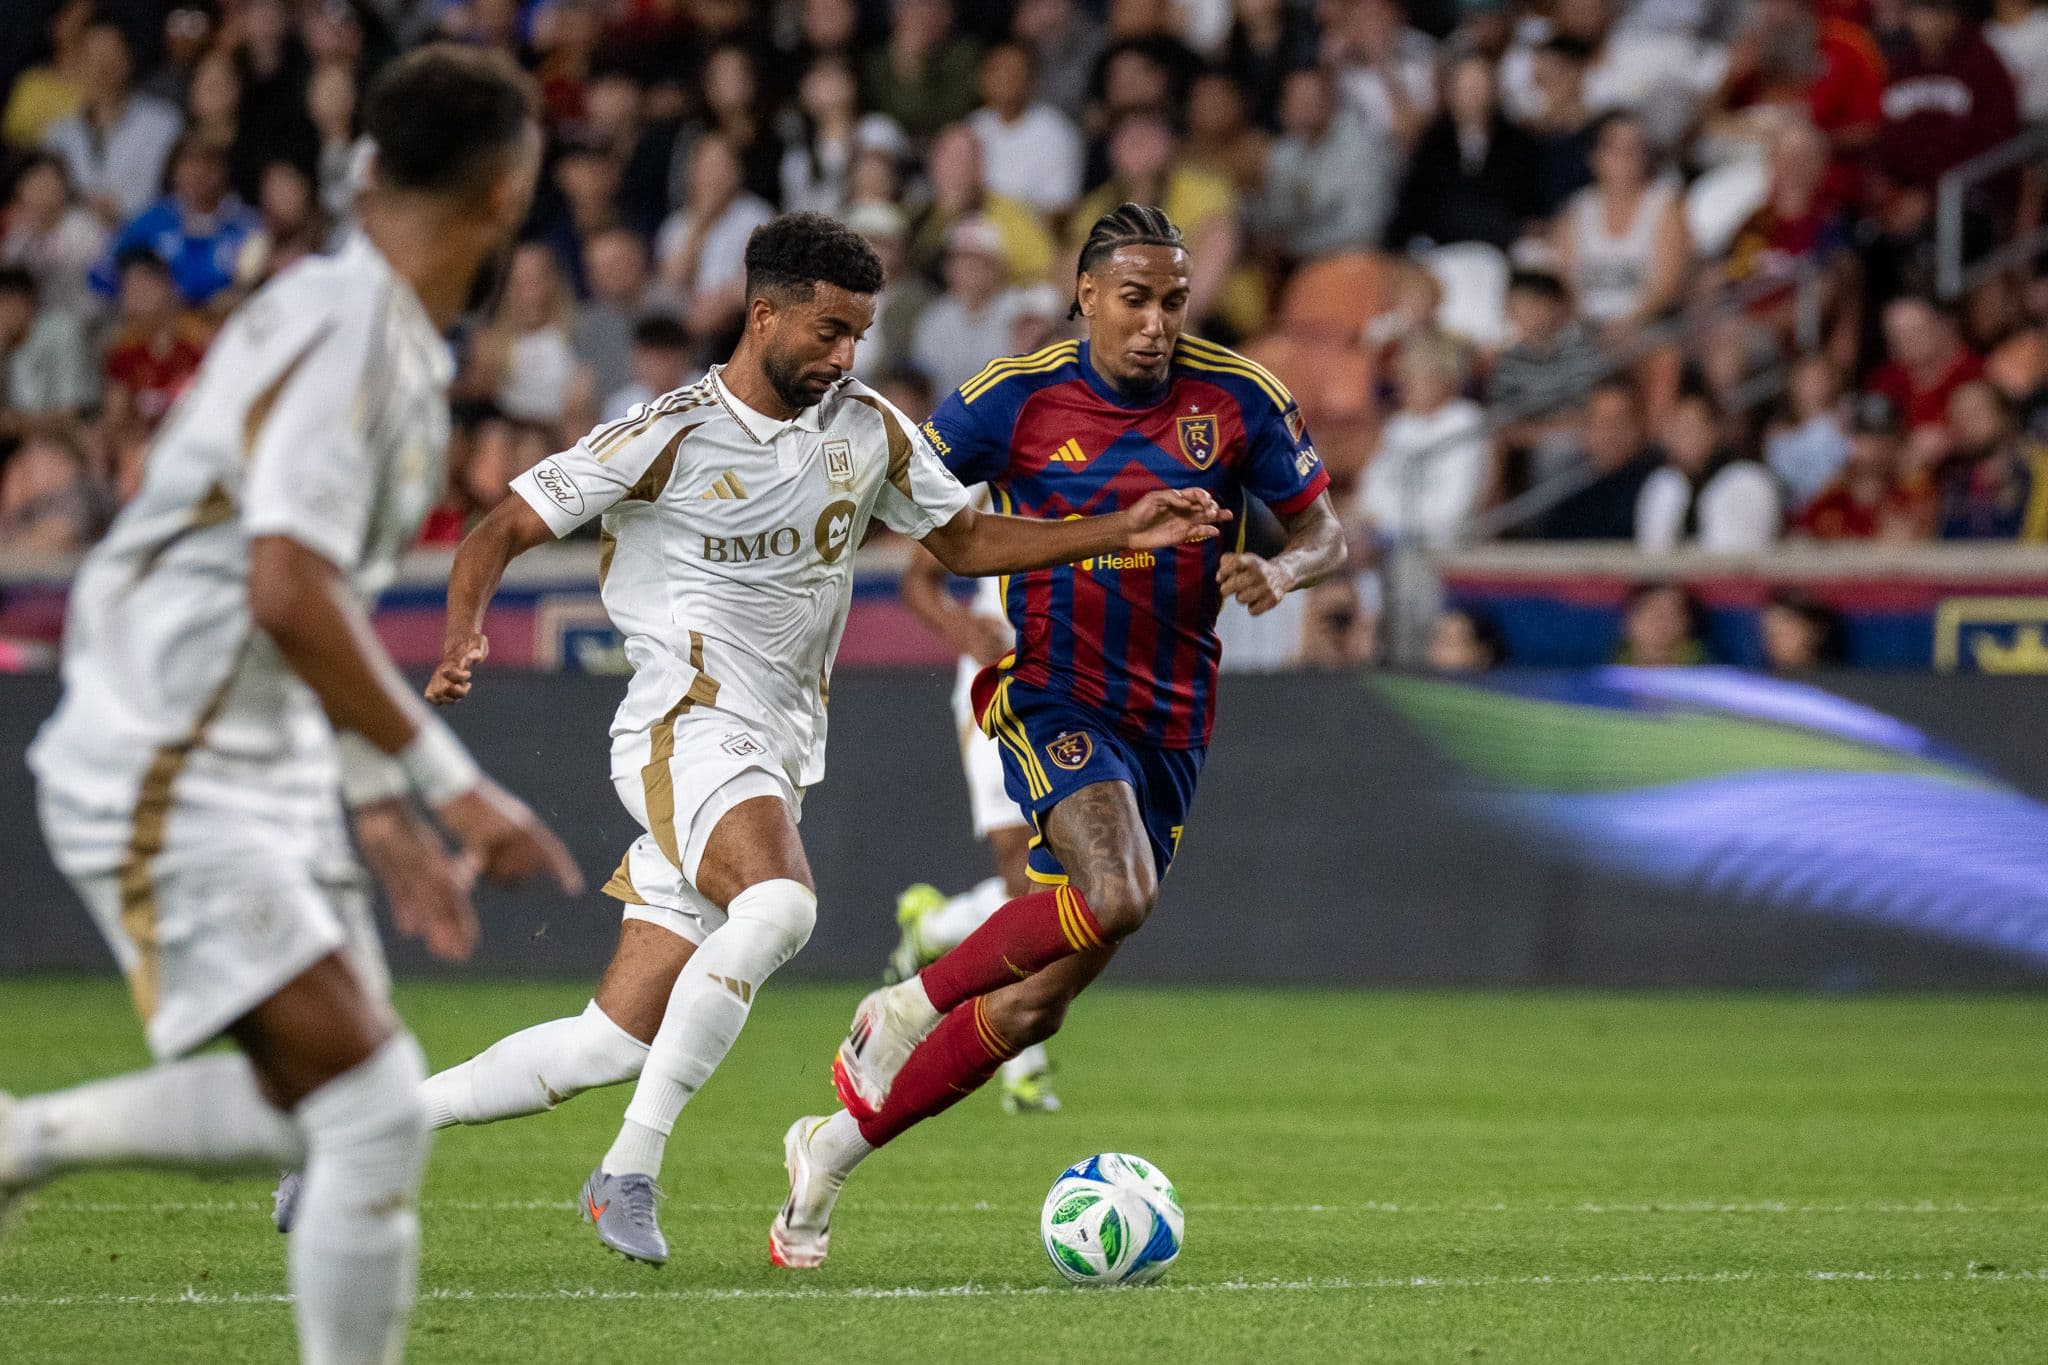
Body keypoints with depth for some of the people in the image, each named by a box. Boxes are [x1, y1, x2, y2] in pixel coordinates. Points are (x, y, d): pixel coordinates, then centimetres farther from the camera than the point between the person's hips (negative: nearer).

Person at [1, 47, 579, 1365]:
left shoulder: (401, 350, 12)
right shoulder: (344, 330, -19)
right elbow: (289, 595, -28)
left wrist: (384, 812, 19)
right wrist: (452, 783, -23)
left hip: (269, 775, 10)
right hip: (167, 778, -10)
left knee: (314, 1099, 12)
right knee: (375, 1108, -14)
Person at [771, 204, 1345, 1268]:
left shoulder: (1238, 400, -2)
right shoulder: (1016, 396, -8)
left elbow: (1324, 534, 5)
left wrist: (1279, 571, -16)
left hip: (1168, 721, 4)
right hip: (1049, 692, -4)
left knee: (1039, 1000, 2)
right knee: (1116, 894, -33)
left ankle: (832, 1151, 16)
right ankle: (905, 1010, -10)